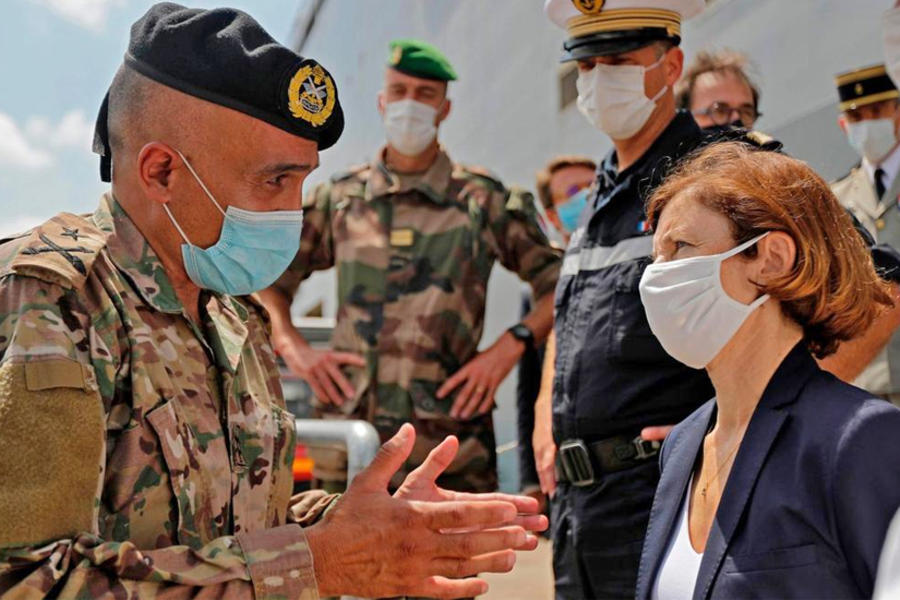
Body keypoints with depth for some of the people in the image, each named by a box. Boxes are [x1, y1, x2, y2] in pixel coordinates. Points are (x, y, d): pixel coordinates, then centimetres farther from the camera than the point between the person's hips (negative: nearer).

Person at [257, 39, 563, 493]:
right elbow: (267, 279, 21)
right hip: (351, 437, 2)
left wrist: (511, 345, -7)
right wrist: (293, 348, 5)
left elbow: (561, 284, 8)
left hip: (450, 439, -2)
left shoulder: (484, 201, 7)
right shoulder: (339, 199, 13)